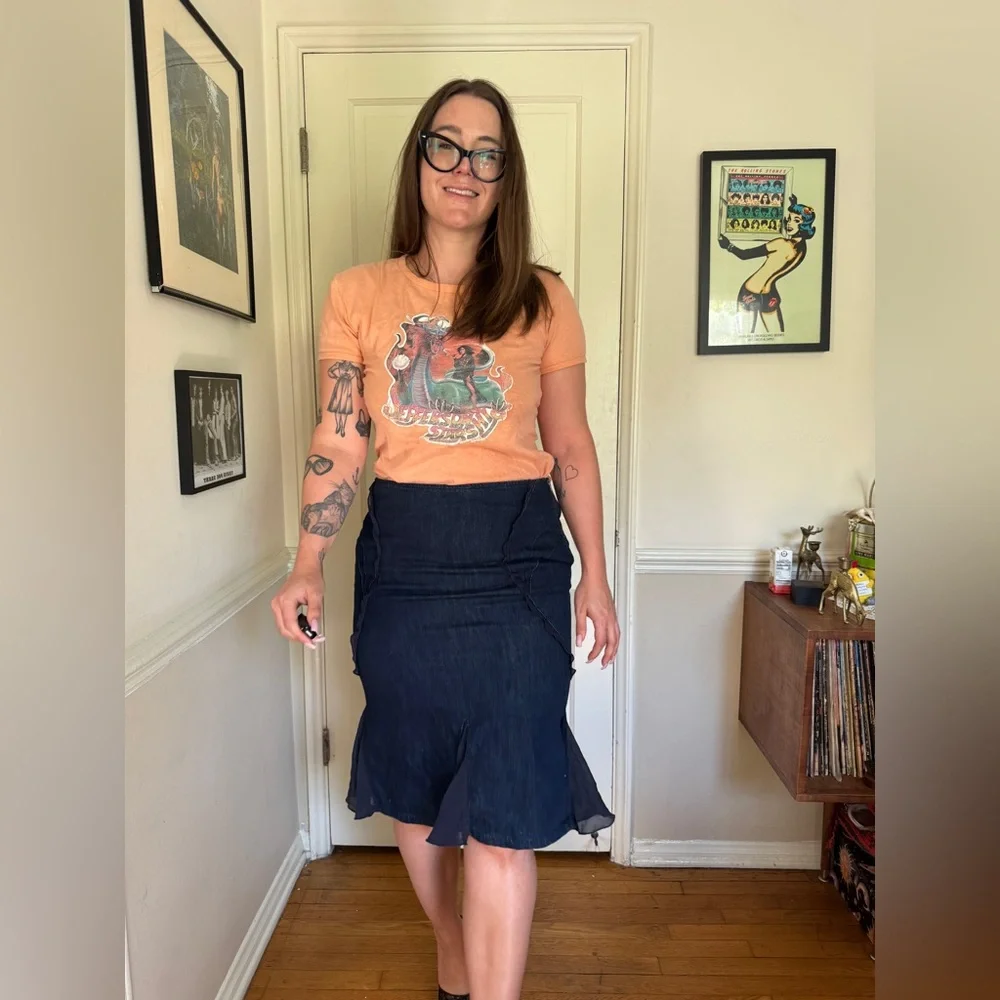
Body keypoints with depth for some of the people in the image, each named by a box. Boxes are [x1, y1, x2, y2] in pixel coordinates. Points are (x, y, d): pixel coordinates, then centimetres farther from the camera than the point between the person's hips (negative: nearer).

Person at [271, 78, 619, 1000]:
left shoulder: (543, 300, 3)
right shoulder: (358, 294, 5)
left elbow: (572, 448, 5)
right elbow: (339, 441, 2)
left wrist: (595, 577, 6)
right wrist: (309, 566, -9)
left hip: (518, 562, -1)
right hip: (401, 560, 2)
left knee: (501, 811, 0)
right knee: (413, 788, 17)